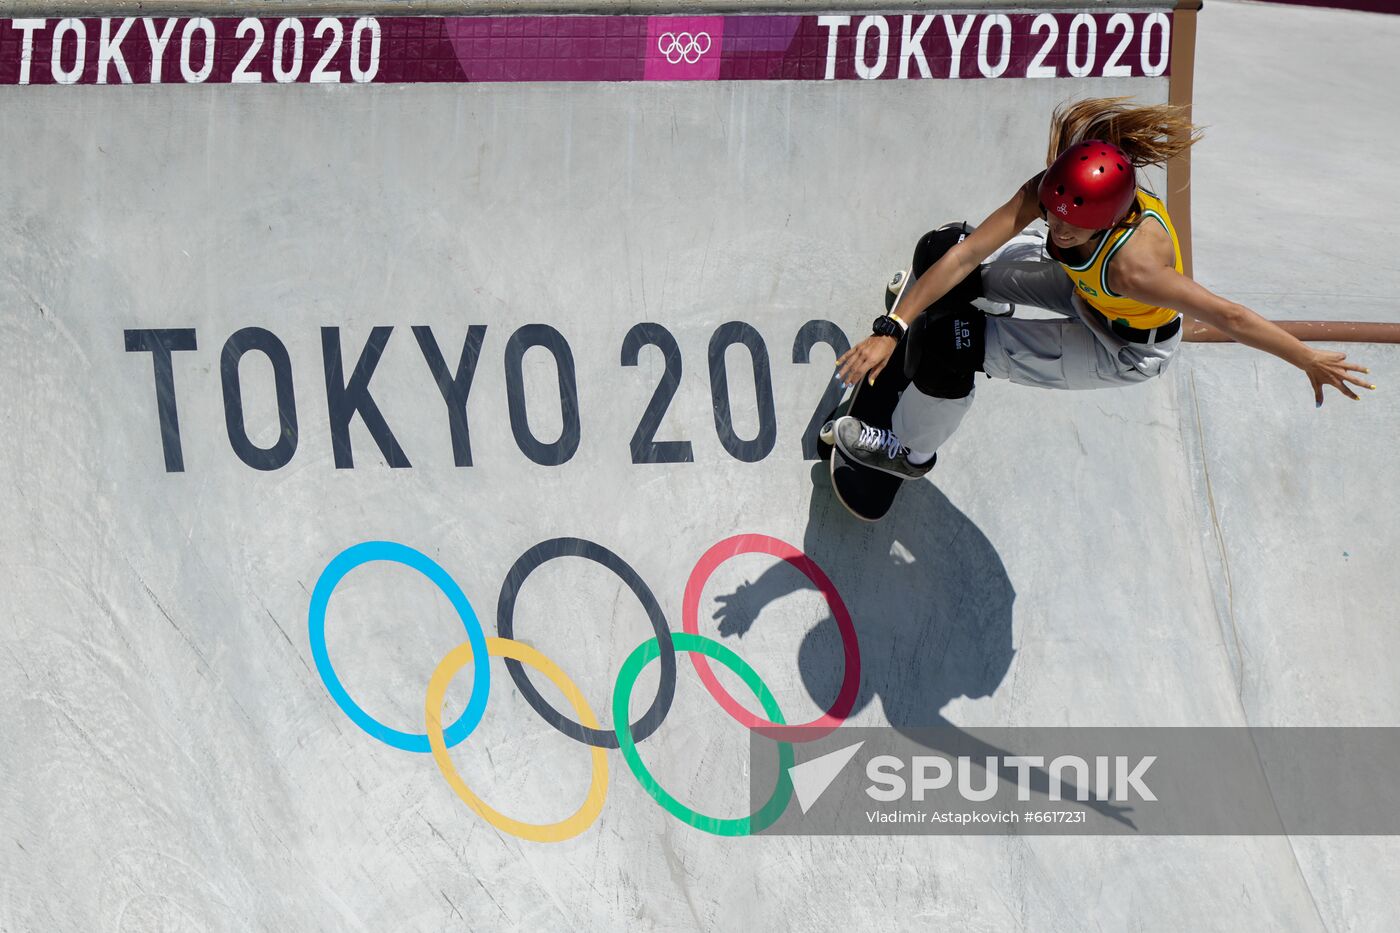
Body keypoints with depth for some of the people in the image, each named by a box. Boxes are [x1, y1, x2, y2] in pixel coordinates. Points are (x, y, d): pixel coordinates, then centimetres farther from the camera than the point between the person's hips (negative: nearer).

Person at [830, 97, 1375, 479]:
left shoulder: (1131, 264, -45)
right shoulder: (1049, 191, -31)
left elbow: (1228, 318, -35)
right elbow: (966, 254, -33)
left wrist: (1311, 362, -26)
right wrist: (891, 331, -39)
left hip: (1126, 351, -5)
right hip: (1084, 289, 6)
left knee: (945, 345, -13)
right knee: (941, 248, 11)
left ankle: (910, 452, 18)